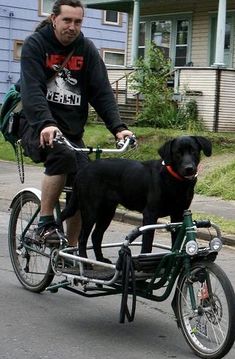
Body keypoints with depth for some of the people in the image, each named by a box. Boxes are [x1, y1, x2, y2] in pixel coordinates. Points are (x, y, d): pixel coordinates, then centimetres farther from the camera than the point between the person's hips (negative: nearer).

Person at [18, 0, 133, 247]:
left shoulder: (86, 49, 3)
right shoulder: (35, 44, -9)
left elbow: (102, 91, -4)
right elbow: (32, 90, -22)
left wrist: (118, 127, -18)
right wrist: (46, 123, -39)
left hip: (72, 131, 5)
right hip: (39, 128, -4)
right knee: (62, 155, -34)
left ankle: (70, 249, 13)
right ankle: (45, 223, -20)